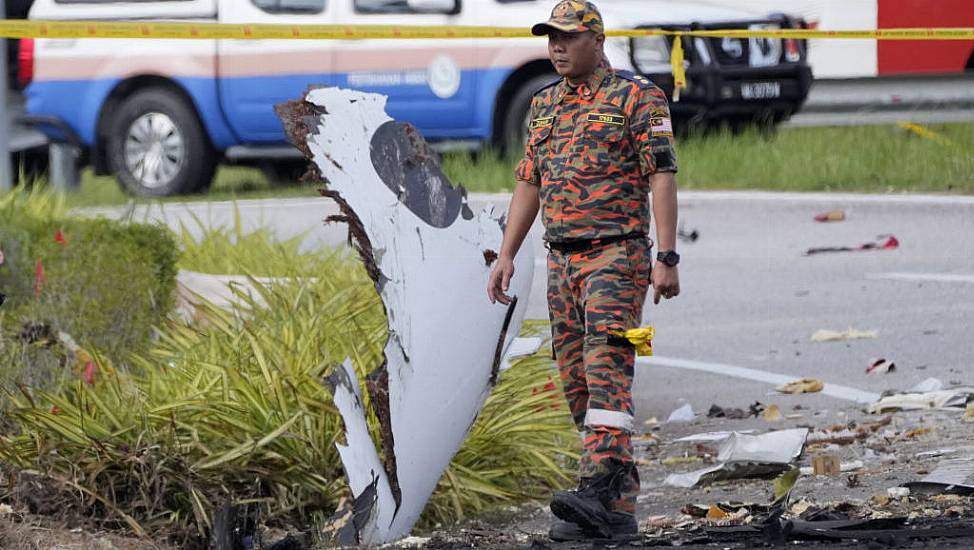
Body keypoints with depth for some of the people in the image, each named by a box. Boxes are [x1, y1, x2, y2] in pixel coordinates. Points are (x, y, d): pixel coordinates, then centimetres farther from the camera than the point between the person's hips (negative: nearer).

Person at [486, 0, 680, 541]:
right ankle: (620, 509, 7)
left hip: (617, 256, -7)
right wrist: (507, 255, 12)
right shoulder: (545, 105, 17)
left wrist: (667, 258, -17)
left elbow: (662, 178, -10)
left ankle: (600, 491, -30)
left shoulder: (637, 98, -5)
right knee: (577, 382, 4)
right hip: (562, 260, 7)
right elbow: (528, 185, 21)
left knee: (607, 371, -19)